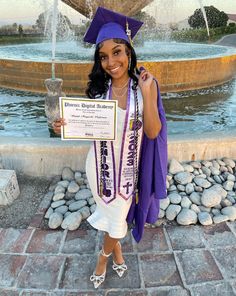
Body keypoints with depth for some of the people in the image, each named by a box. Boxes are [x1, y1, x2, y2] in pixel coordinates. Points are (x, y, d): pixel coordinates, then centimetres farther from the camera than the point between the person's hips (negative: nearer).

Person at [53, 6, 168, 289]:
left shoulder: (146, 84, -13)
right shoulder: (98, 87, -8)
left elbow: (153, 133, -16)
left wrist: (146, 93, -26)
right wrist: (66, 126, -19)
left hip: (128, 168, -1)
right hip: (100, 165, 2)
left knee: (117, 217, 18)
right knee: (109, 213, 22)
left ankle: (103, 256, 50)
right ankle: (117, 249, 55)